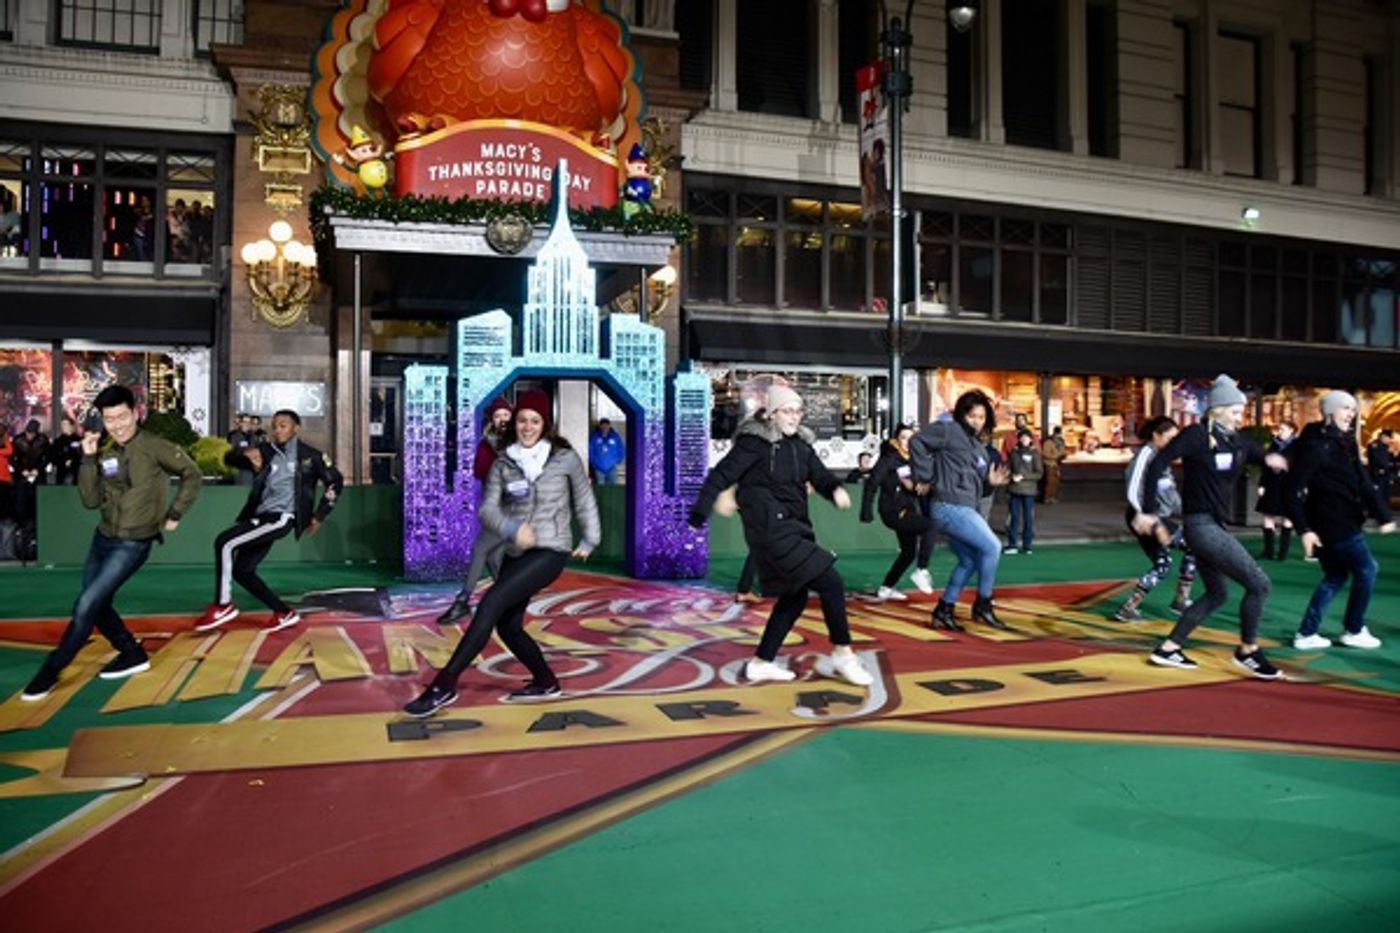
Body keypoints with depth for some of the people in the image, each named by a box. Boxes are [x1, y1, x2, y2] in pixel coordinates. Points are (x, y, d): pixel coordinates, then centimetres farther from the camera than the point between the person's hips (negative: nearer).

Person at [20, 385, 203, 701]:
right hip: (102, 538, 7)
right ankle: (133, 655, 32)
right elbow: (91, 500, -3)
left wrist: (174, 514, -3)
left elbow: (192, 476, -1)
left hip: (133, 543, -7)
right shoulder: (104, 452, 2)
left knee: (86, 605, -11)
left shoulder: (154, 447, -12)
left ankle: (50, 671, 2)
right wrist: (88, 459, -11)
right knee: (97, 606, 14)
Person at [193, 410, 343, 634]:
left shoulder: (309, 455, 0)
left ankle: (223, 605, -11)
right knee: (241, 570, 6)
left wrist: (319, 515, 3)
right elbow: (229, 457, 6)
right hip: (260, 516, 7)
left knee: (224, 542, -20)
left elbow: (335, 481, 6)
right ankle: (285, 613, 18)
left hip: (281, 518, -7)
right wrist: (246, 455, -19)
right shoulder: (266, 451, 11)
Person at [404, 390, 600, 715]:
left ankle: (444, 685, -18)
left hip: (550, 552, -5)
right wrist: (511, 529, -26)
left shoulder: (565, 458, -3)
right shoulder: (503, 463, 3)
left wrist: (590, 540, 13)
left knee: (491, 603, -20)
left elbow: (584, 499, 10)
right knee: (507, 626, 8)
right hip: (516, 553, 5)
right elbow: (487, 509, -6)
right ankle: (546, 683, 31)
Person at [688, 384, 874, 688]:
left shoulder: (800, 444, 11)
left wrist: (837, 489, -16)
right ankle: (842, 653, 6)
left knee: (794, 595, 14)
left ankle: (761, 662, 23)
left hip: (790, 527, 9)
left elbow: (819, 475, 7)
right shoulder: (754, 442, -11)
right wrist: (699, 513, -12)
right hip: (770, 529, -9)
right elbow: (721, 475, -11)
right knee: (831, 584, -9)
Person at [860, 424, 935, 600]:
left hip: (908, 510, 8)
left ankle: (886, 588, 25)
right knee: (929, 526, -24)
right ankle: (921, 571, -16)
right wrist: (867, 511, -19)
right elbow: (872, 484, -16)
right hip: (893, 512, -8)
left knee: (909, 552, 13)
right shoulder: (889, 459, -11)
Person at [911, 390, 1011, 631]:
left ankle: (943, 611, 21)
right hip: (949, 506, -10)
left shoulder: (979, 448, 19)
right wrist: (924, 477, -13)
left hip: (962, 509, 10)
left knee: (969, 560, 15)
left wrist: (990, 480, 2)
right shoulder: (949, 430, -6)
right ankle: (983, 605, 3)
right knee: (992, 547, -10)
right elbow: (918, 442, -15)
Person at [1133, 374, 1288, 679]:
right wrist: (1148, 511, -18)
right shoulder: (1196, 435, -12)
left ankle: (1168, 649, 22)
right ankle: (1247, 651, 9)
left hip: (1214, 526, 9)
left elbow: (1260, 455, 19)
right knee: (1259, 584, -8)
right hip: (1201, 525, -9)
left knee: (1216, 595, 17)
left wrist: (1271, 459, -8)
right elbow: (1157, 465, -16)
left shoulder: (1238, 440, 9)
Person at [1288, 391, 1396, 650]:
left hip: (1342, 522, 9)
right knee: (1367, 570, 3)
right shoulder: (1315, 445, -17)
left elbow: (1362, 482, 10)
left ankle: (1307, 634, 17)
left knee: (1335, 576, 14)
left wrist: (1383, 515, 4)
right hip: (1332, 523, -9)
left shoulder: (1345, 443, 10)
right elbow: (1295, 488, -20)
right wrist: (1303, 528, -24)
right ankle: (1353, 630, 17)